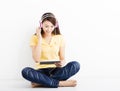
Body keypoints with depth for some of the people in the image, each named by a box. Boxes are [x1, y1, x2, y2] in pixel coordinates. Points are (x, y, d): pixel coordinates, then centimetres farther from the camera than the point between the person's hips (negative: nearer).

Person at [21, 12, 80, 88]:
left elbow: (62, 58, 4)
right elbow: (36, 59, -10)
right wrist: (40, 39, -11)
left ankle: (41, 82, -26)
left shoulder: (60, 38, 4)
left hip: (56, 71, 2)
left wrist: (62, 63, -21)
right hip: (42, 71, -1)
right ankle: (60, 83, -29)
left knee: (75, 65, -27)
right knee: (25, 71, -32)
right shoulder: (35, 38, 1)